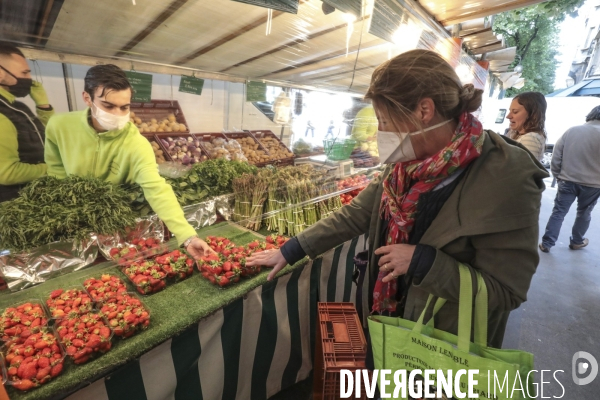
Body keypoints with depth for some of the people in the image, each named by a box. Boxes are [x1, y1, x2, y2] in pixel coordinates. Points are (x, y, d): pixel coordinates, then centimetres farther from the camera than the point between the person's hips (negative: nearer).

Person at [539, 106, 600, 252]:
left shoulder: (571, 131, 0)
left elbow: (556, 156, 0)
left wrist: (558, 175, 9)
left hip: (567, 181, 1)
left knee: (558, 212, 5)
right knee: (584, 213, 17)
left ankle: (547, 243, 3)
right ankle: (577, 241, 31)